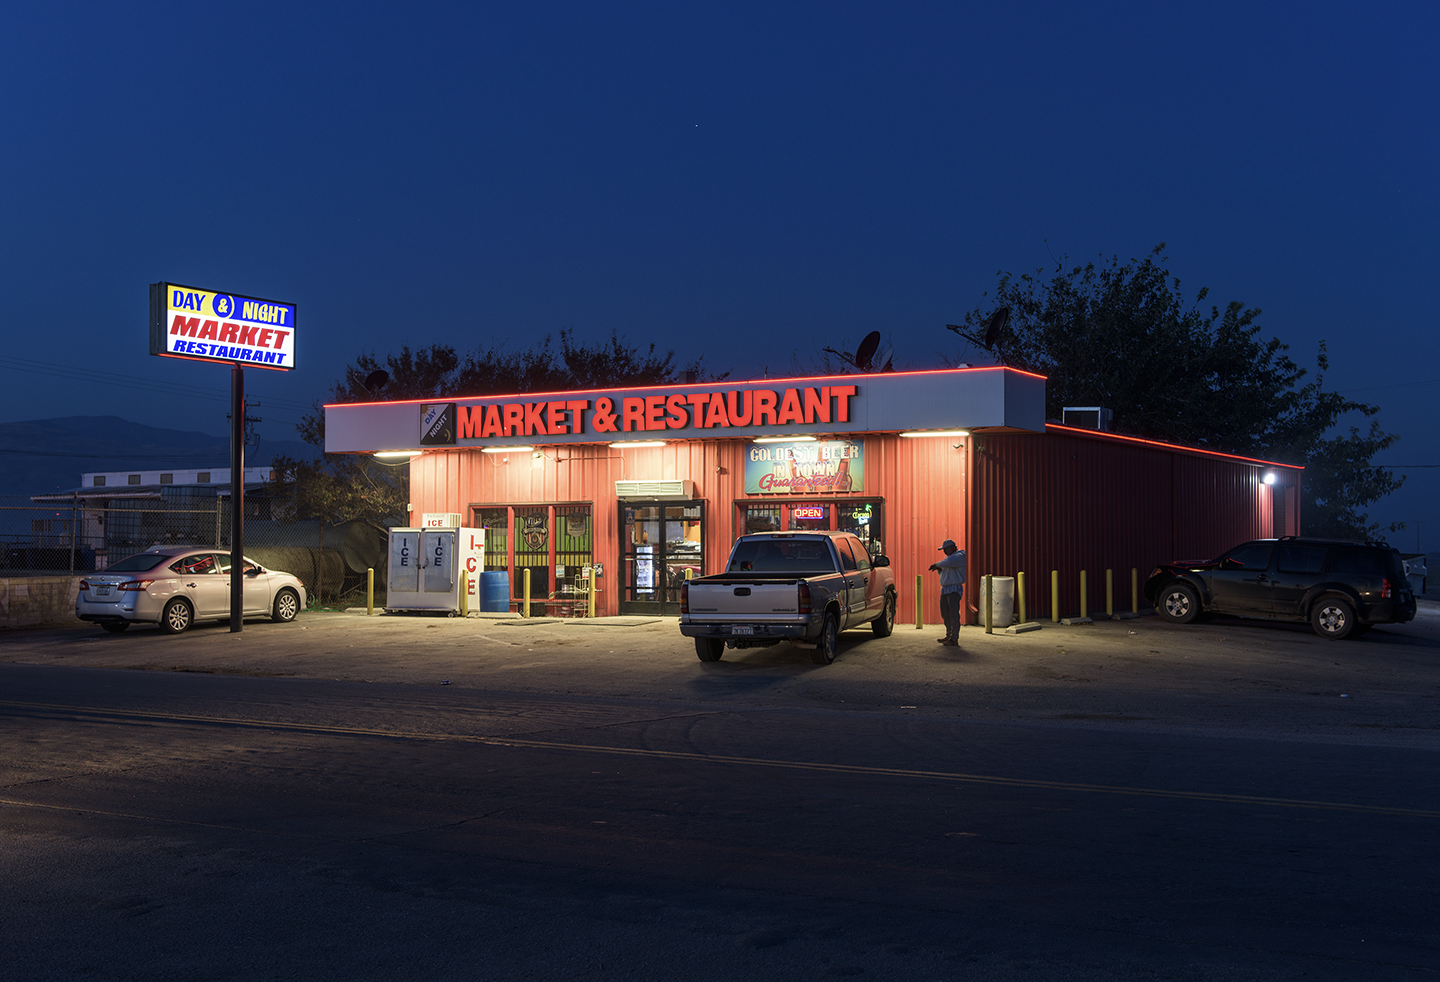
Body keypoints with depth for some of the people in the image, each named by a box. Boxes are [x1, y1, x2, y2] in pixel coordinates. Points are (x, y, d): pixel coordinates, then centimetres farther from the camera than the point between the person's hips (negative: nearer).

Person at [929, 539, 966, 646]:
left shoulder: (960, 556, -9)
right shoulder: (950, 557, 20)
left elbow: (949, 562, -28)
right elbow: (942, 572, 26)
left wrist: (937, 564, -14)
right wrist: (939, 568, 3)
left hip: (954, 590, -9)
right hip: (944, 589, 9)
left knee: (954, 614, -11)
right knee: (945, 614, 9)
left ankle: (954, 639, -11)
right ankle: (949, 636, 17)